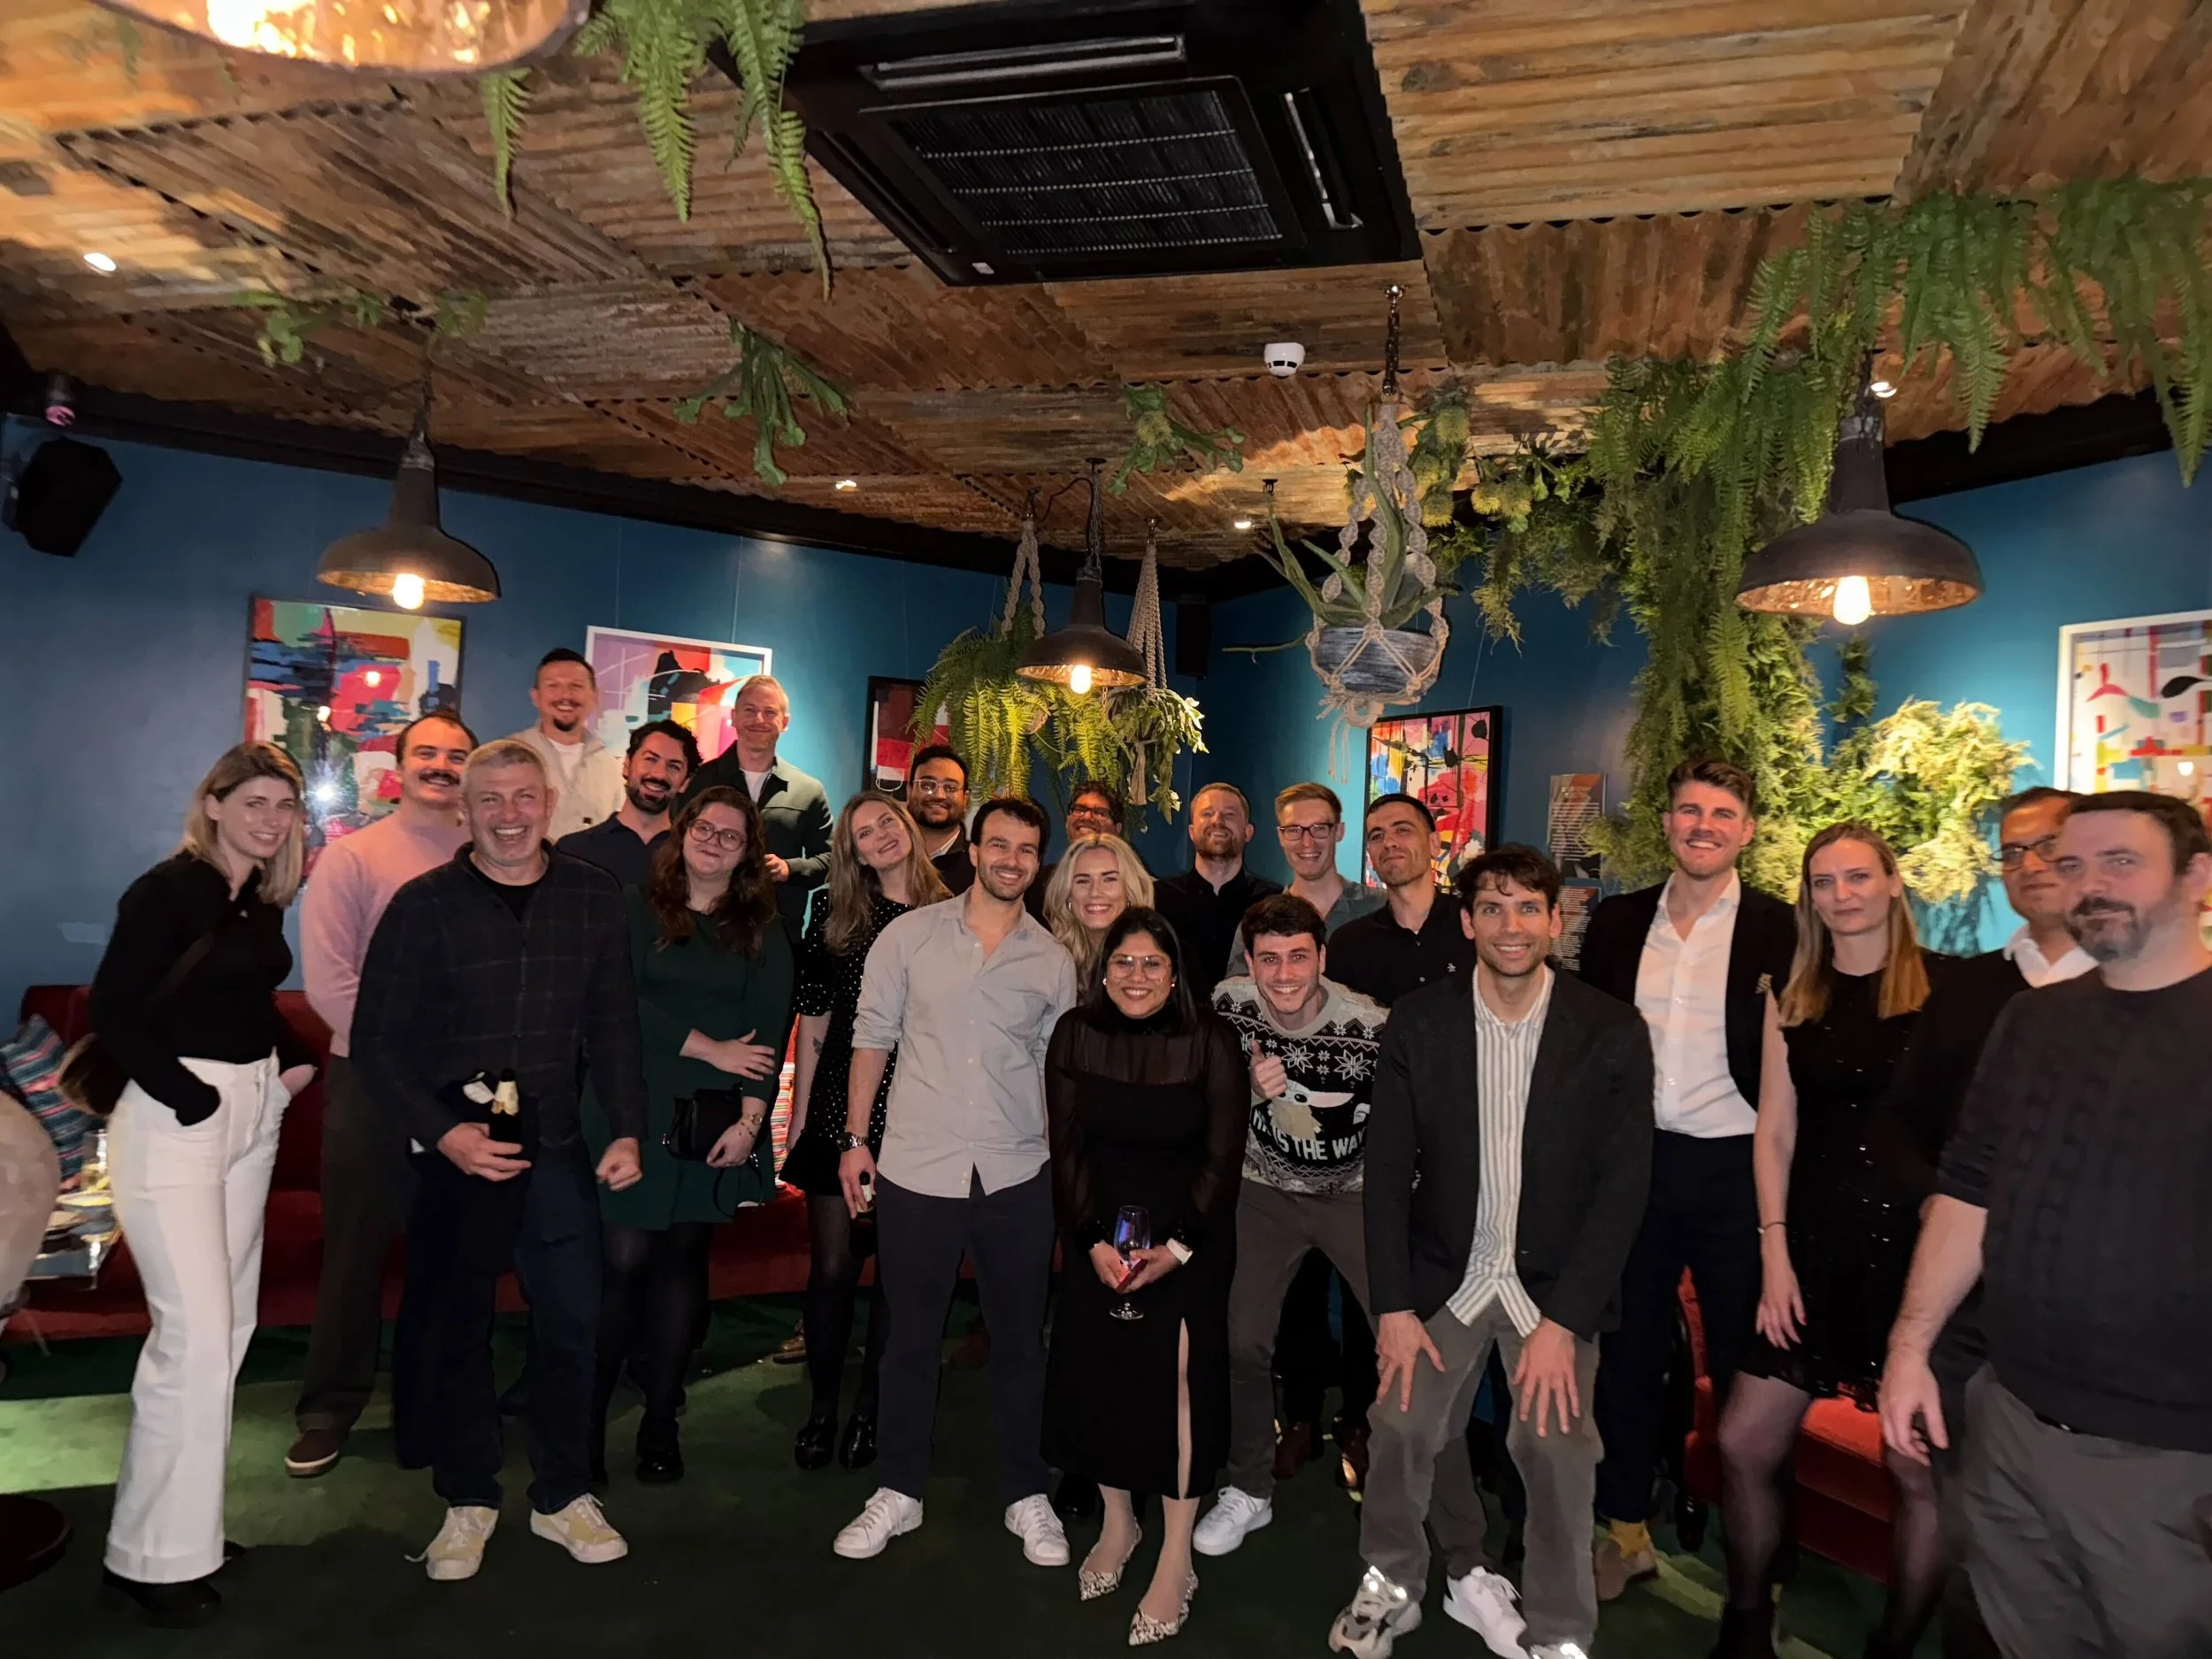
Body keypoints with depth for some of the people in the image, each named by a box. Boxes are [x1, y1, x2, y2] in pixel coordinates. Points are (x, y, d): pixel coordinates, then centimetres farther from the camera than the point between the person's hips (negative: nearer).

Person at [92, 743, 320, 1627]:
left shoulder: (262, 898, 10)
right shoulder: (168, 890, -12)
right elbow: (112, 1011, -14)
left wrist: (294, 1060, 2)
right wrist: (192, 1097, -18)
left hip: (252, 1117, 8)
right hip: (175, 1117, -8)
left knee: (229, 1323, 12)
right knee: (196, 1333, -7)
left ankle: (185, 1519, 25)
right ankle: (153, 1555, 7)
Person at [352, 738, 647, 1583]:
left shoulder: (594, 896, 2)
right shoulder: (424, 904, -4)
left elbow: (613, 1025, 6)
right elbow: (376, 1042, -3)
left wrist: (627, 1128, -2)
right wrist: (445, 1133, -13)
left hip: (557, 1147, 2)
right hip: (454, 1151, -2)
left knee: (571, 1323, 7)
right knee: (451, 1328, 9)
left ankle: (563, 1495, 25)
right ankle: (468, 1499, 28)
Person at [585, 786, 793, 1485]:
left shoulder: (764, 933, 7)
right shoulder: (638, 907, 3)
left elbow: (769, 1031, 0)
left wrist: (750, 1118, -10)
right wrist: (708, 1048, -11)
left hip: (718, 1121, 2)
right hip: (635, 1111, -2)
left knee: (681, 1263, 7)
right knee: (624, 1259, -6)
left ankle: (660, 1422, 17)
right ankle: (589, 1416, 9)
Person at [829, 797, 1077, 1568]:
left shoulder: (1052, 960, 3)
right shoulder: (909, 936, -1)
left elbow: (1058, 1068, 8)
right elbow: (872, 1038, 3)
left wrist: (1071, 1169, 5)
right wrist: (856, 1139, 0)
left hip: (1017, 1178, 1)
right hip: (916, 1169, -1)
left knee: (1020, 1340, 12)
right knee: (911, 1338, 12)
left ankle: (1026, 1496, 29)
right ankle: (899, 1491, 30)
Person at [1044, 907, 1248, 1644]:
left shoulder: (1210, 1040, -11)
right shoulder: (1075, 1034, -4)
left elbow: (1223, 1157, -9)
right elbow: (1068, 1148, -3)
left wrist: (1178, 1248, -16)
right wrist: (1094, 1241, -11)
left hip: (1190, 1232, -3)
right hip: (1098, 1231, 3)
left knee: (1176, 1373, -9)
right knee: (1098, 1371, 4)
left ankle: (1176, 1562, 2)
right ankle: (1117, 1523, 26)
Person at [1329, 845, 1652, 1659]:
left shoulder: (1613, 1033, -10)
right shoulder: (1418, 1023, -6)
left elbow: (1623, 1184, -9)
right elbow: (1388, 1169, -3)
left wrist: (1563, 1319, -13)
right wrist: (1393, 1307, -6)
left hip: (1555, 1280, -1)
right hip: (1446, 1274, 2)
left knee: (1556, 1443, -11)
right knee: (1403, 1423, 1)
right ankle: (1391, 1584, 28)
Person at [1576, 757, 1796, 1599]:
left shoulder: (1780, 930, -5)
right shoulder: (1617, 923, 5)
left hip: (1735, 1168, -3)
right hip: (1634, 1159, 3)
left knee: (1743, 1364, 10)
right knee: (1627, 1349, 13)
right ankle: (1626, 1529, 30)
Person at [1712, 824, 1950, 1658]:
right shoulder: (1793, 997, 8)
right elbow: (1775, 1133, 7)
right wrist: (1775, 1254, 1)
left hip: (1920, 1248, -3)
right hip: (1818, 1250, 4)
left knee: (1922, 1468, 2)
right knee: (1744, 1446, 4)